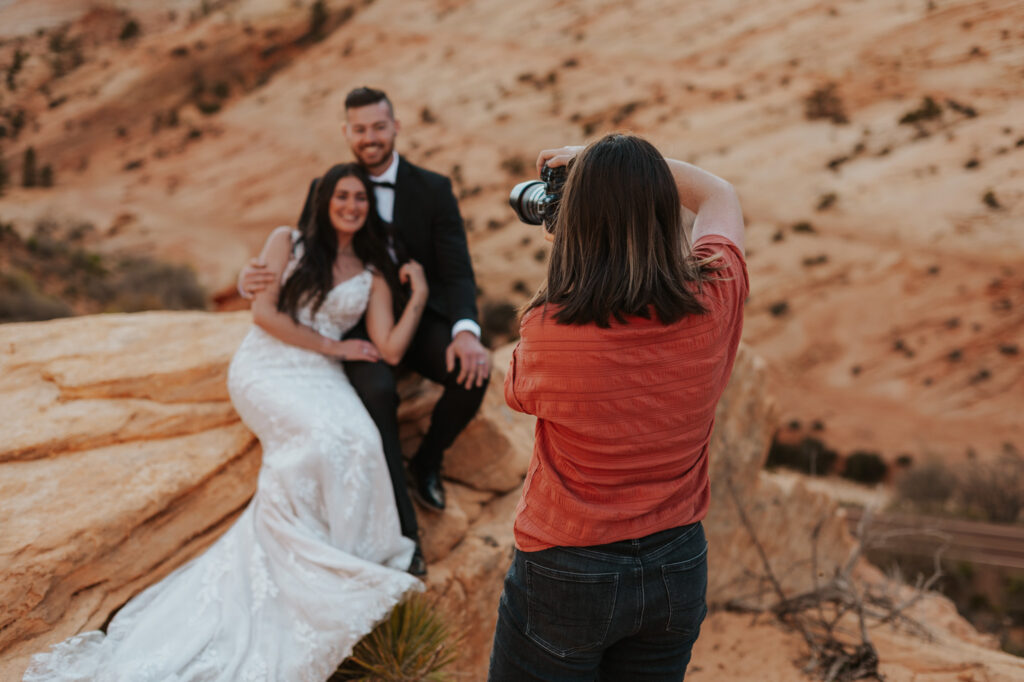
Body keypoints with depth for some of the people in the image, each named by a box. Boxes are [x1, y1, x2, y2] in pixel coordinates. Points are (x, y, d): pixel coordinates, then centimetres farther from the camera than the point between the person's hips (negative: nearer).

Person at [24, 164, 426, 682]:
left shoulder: (374, 276, 13)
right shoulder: (287, 242, 8)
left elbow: (390, 350, 3)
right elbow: (264, 311, -4)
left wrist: (420, 295, -1)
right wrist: (334, 347, -4)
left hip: (322, 378, 3)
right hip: (265, 368, -3)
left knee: (361, 442, -32)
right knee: (325, 438, -34)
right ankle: (315, 561, -21)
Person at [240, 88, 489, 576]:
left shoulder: (433, 189, -2)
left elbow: (457, 272, -9)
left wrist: (466, 331, -30)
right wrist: (253, 279, -25)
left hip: (421, 317, 1)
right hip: (360, 324, -1)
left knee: (472, 374, -28)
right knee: (377, 391, -33)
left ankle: (426, 463, 4)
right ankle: (403, 528, -21)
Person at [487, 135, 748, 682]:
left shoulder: (548, 329, -24)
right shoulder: (713, 303, -14)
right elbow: (719, 195, 8)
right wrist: (618, 163, 8)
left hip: (566, 570, -3)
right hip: (678, 567, 4)